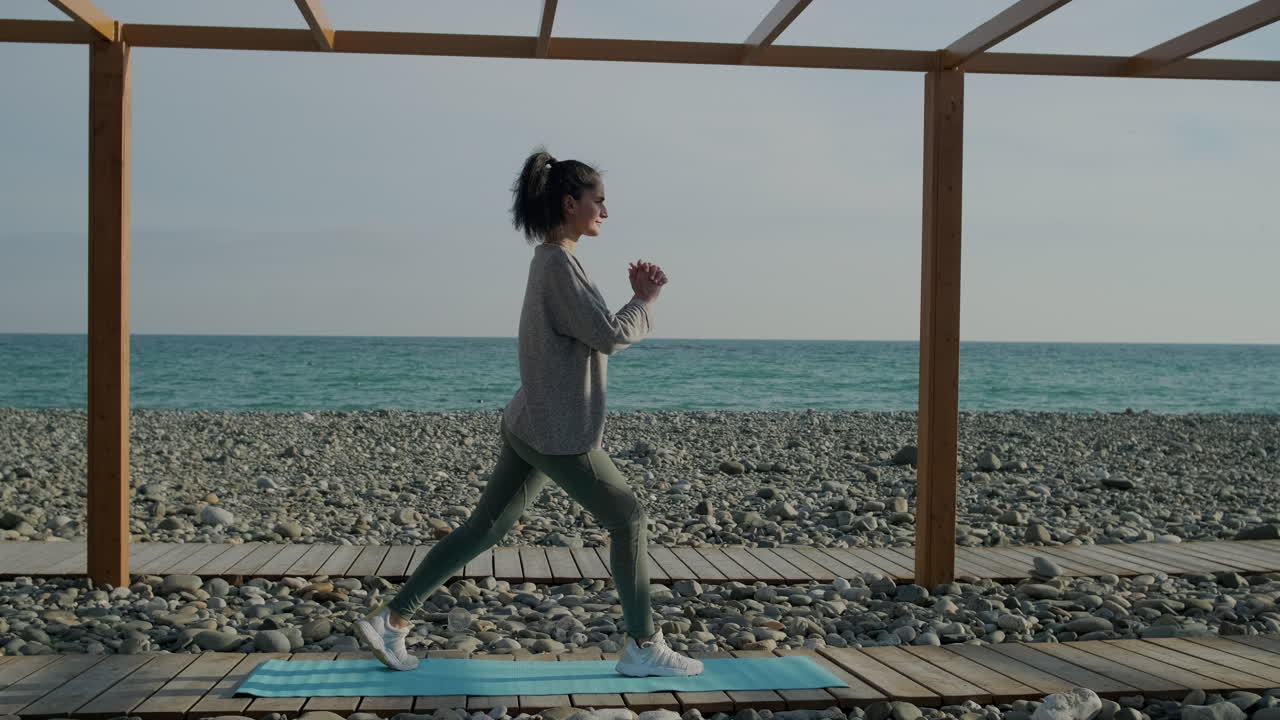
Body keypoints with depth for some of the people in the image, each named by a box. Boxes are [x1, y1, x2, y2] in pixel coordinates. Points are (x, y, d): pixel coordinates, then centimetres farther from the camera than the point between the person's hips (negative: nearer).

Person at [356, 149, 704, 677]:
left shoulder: (552, 261, 15)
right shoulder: (557, 263, -16)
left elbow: (597, 338, 19)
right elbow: (609, 335, -20)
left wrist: (638, 297, 8)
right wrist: (648, 300, -3)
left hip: (532, 428, 10)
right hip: (559, 435, -9)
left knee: (484, 529, 12)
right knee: (627, 519, 4)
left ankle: (390, 622, 15)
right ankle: (643, 647, 13)